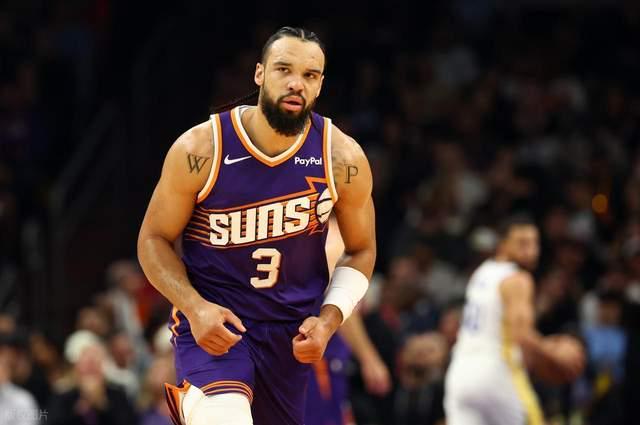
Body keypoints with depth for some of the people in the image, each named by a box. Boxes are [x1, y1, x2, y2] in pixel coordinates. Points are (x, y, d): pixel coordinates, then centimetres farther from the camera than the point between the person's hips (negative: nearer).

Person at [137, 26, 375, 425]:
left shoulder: (343, 159, -7)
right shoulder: (200, 150, -13)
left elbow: (361, 251, 6)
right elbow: (154, 240, -4)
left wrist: (329, 318, -9)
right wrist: (194, 307, -18)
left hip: (291, 332, 4)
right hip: (211, 319, -4)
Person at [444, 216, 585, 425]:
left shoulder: (480, 273, 17)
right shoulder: (517, 280, -10)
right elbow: (521, 336, -20)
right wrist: (555, 357, -5)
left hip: (461, 369, 7)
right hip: (496, 370, -7)